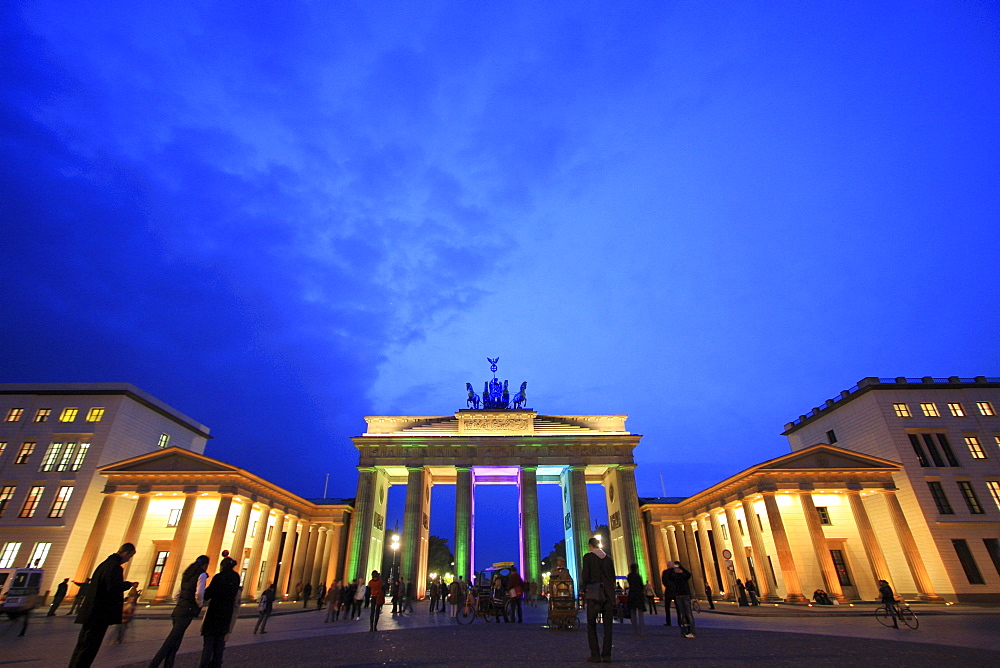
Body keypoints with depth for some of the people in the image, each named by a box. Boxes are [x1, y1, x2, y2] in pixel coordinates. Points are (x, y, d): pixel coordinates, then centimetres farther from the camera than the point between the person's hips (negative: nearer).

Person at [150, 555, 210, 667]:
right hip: (186, 612, -8)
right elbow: (199, 594, -18)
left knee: (174, 645, 14)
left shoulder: (187, 574, 18)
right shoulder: (202, 574, -8)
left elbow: (177, 595, 21)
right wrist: (200, 605, 0)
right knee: (171, 643, -6)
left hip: (177, 611, 8)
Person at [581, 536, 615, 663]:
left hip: (594, 594, -4)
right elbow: (613, 577, 10)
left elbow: (585, 576, -9)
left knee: (591, 625, 5)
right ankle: (607, 655, 8)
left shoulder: (588, 557, -4)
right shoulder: (608, 558, 9)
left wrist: (584, 588, 7)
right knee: (607, 625, 9)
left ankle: (595, 655, 1)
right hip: (608, 594, 4)